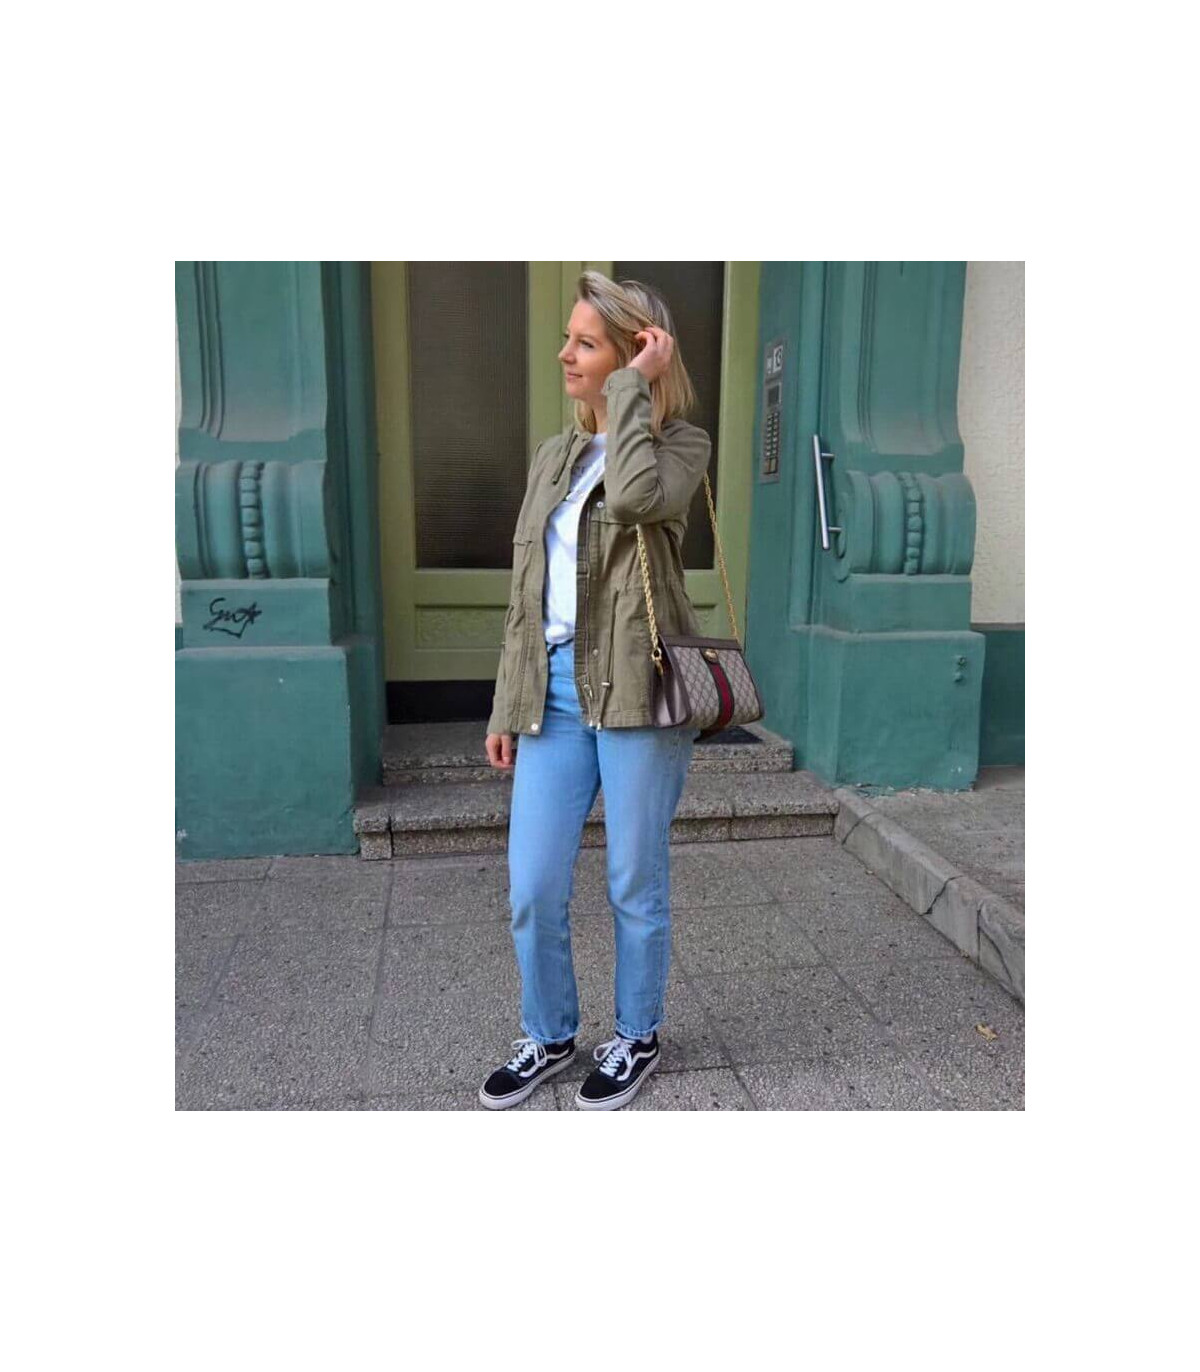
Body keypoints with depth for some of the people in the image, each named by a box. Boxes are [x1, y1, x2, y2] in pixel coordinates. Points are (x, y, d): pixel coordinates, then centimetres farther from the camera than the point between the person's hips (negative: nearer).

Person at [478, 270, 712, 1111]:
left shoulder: (680, 443, -1)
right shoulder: (554, 457, 15)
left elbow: (636, 495, -27)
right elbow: (527, 595, 15)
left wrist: (633, 387, -12)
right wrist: (507, 706, 13)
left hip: (636, 691, -5)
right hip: (554, 689, 5)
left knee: (636, 886, 9)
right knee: (532, 891, 7)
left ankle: (637, 1039, 32)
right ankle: (549, 1038, 31)